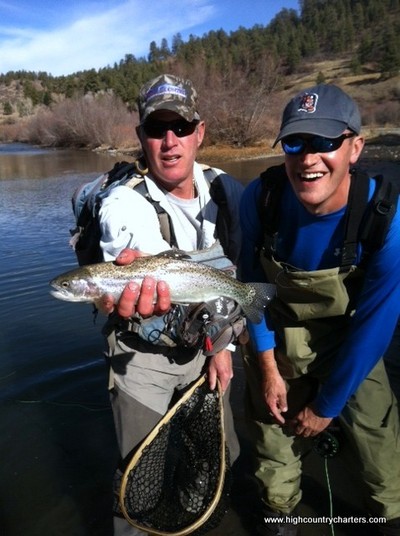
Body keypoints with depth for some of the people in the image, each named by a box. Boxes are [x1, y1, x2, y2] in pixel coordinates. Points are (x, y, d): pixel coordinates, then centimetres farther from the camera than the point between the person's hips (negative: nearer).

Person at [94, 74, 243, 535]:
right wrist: (130, 292, -64)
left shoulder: (227, 190, -8)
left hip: (205, 347, 5)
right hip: (142, 356, -4)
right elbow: (124, 260, -40)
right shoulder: (124, 203, -21)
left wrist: (224, 344, 3)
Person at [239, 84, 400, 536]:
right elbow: (252, 283, -7)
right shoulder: (260, 197, -22)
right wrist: (268, 368, -7)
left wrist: (327, 405, -8)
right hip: (275, 346, 1)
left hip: (351, 349, -1)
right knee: (274, 453, 15)